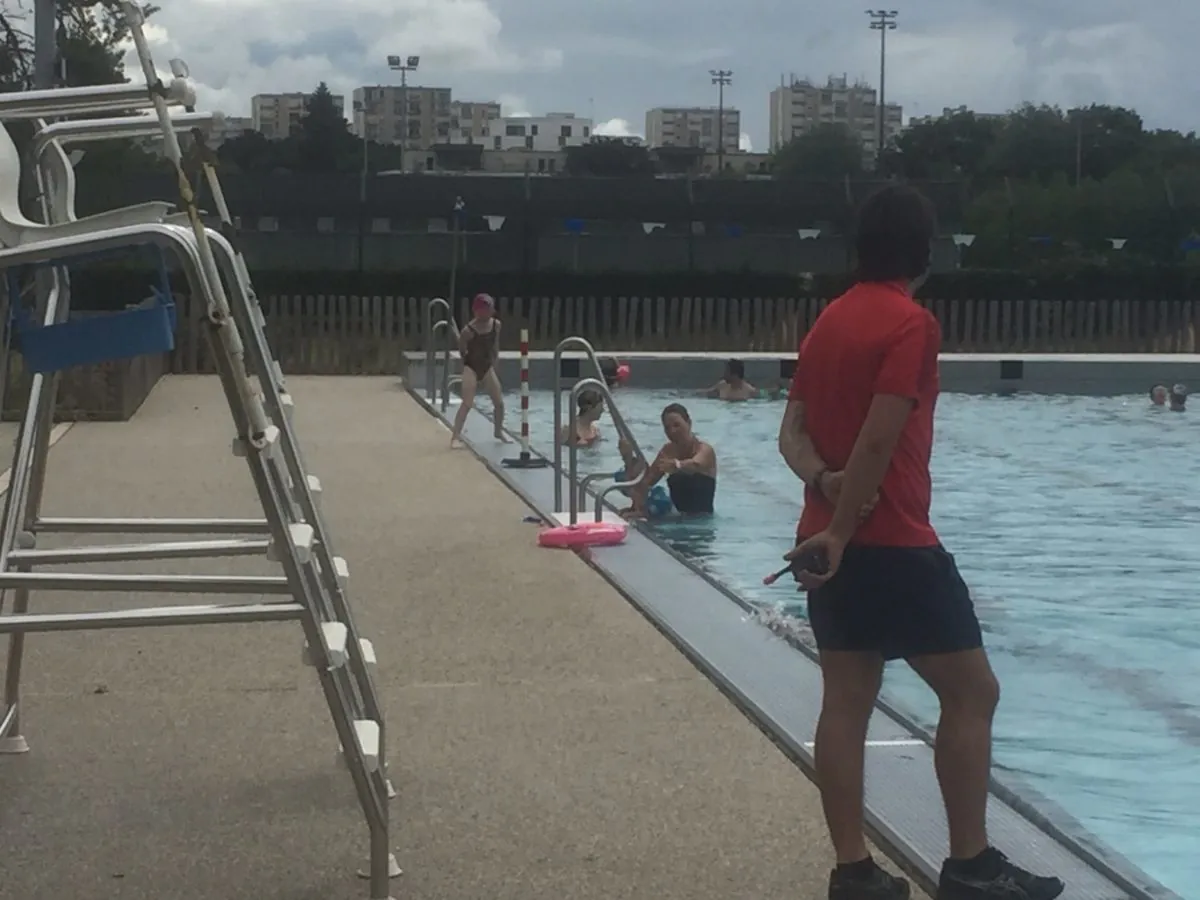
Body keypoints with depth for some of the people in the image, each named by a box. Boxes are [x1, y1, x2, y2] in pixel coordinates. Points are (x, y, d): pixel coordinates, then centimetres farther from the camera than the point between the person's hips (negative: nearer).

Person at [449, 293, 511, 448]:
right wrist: (468, 363, 6)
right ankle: (456, 436, -12)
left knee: (499, 402, 7)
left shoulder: (496, 325, -3)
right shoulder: (468, 330, -19)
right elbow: (462, 351, -4)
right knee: (467, 403, -15)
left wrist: (493, 364, 9)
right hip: (471, 368, -6)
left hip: (487, 367, 6)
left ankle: (499, 431, 28)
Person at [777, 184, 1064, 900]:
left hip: (832, 539, 8)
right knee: (971, 690, 1)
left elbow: (793, 431, 8)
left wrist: (824, 481, -8)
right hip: (892, 543, -8)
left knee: (848, 699, 7)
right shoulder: (912, 323, -12)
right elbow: (879, 439, -18)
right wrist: (840, 533, -16)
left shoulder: (829, 321, 13)